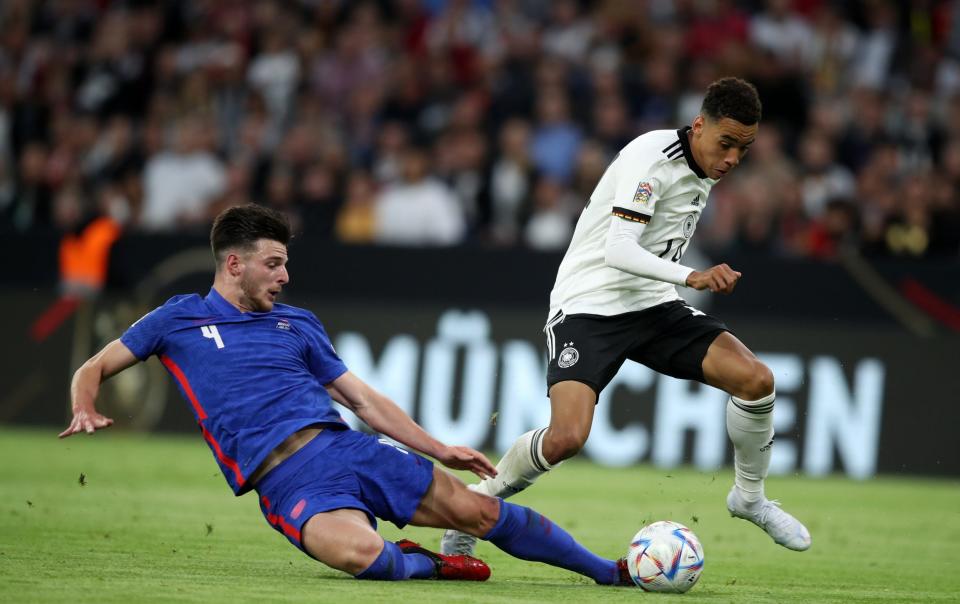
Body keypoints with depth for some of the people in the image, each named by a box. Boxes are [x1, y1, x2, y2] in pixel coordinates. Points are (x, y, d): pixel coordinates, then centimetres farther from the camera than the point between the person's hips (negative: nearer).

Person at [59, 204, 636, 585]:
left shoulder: (297, 323, 20)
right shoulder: (178, 319, 9)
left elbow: (363, 398, 22)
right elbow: (94, 370, 14)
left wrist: (440, 450, 14)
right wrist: (86, 410, -10)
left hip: (346, 445, 4)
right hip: (287, 479, -4)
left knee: (476, 509, -5)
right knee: (362, 555, -36)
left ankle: (609, 571, 7)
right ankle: (421, 564, -2)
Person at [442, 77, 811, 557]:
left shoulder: (704, 166, 6)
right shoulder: (652, 158, -20)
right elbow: (618, 250, -30)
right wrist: (693, 277, -41)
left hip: (653, 303, 7)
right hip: (589, 305, -7)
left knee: (755, 379, -10)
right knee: (567, 437, -25)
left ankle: (750, 496, 13)